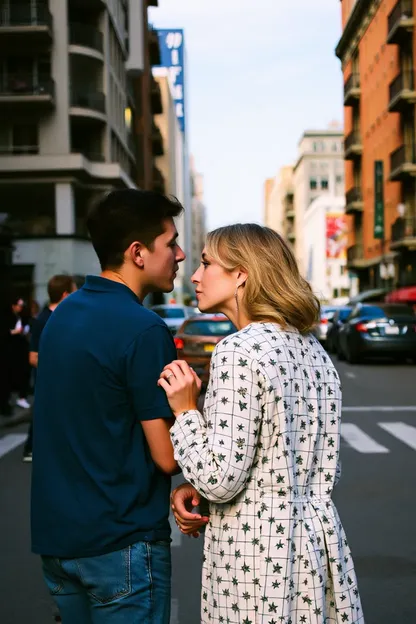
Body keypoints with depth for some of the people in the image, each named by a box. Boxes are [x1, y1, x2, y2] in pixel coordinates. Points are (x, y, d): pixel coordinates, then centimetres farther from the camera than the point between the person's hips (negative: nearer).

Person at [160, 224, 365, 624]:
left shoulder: (239, 352, -17)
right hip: (319, 542, 8)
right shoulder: (313, 350, 8)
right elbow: (326, 469, 12)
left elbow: (221, 481, -20)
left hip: (257, 554, -8)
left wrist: (185, 411, -7)